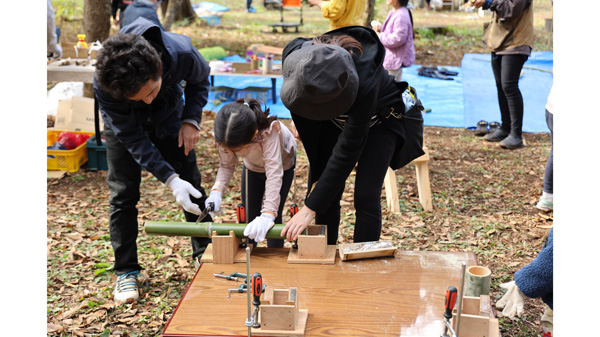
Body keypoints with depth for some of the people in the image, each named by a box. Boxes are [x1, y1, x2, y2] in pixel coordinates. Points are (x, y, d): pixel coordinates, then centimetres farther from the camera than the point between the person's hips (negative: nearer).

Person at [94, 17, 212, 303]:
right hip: (124, 125, -1)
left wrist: (191, 120, -24)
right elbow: (131, 136, -29)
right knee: (123, 194, -5)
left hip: (169, 117, 2)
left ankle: (206, 255, 20)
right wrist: (170, 180, -36)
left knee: (192, 188, 4)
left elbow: (200, 79, -11)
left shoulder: (181, 52, -37)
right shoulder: (104, 83, -39)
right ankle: (126, 272, 8)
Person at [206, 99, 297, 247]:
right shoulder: (226, 136, -33)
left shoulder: (269, 132, -47)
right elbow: (227, 166, -19)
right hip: (252, 167, 4)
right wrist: (216, 191, -39)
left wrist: (268, 214, -58)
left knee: (274, 217, -6)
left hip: (282, 164, -3)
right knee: (248, 216, 4)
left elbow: (274, 173, -50)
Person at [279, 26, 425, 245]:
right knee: (326, 193, -2)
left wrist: (310, 208, -36)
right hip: (336, 120, 4)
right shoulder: (294, 56, -29)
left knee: (366, 196, -14)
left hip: (382, 119, -4)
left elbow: (347, 150, -38)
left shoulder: (365, 80, -43)